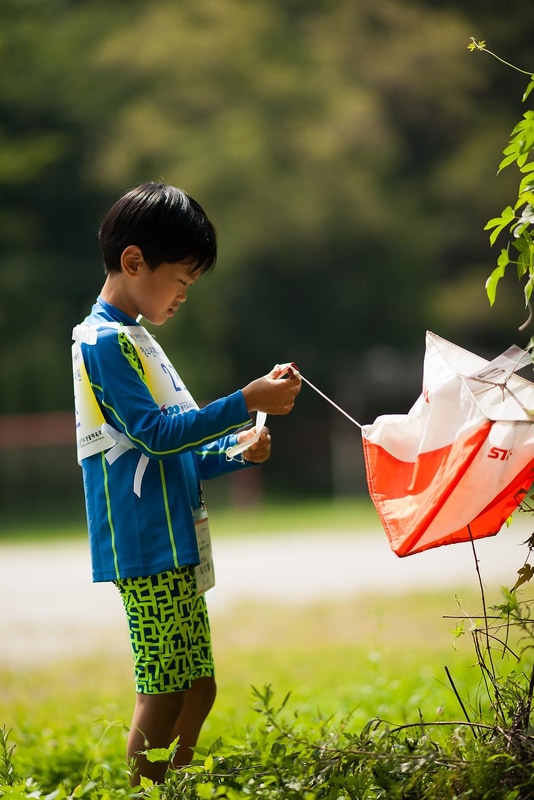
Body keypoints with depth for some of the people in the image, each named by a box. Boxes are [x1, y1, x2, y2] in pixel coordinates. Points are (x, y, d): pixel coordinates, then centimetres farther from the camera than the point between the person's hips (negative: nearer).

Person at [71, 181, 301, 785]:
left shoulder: (133, 340, 21)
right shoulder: (105, 341, -11)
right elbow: (155, 433, -17)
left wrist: (234, 453, 11)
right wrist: (247, 403, -18)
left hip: (175, 549, 10)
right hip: (147, 548, -10)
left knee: (196, 690, 10)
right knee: (164, 693, -10)